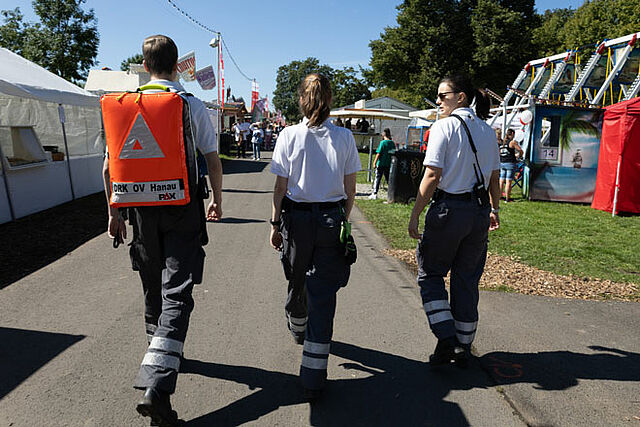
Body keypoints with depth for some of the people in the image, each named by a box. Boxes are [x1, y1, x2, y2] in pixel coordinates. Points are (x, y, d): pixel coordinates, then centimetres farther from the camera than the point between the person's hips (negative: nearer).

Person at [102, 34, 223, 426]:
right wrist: (218, 201, 14)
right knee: (177, 293, -4)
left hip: (140, 210, 4)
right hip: (182, 209, -4)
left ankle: (162, 352, 40)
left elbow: (109, 166, 5)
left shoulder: (124, 104, 6)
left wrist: (115, 212, 13)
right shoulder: (192, 106, -3)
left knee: (152, 288, 19)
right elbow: (213, 159, 0)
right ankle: (157, 386, -11)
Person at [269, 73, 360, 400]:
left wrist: (276, 223, 5)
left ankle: (298, 330, 53)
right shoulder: (344, 137, -2)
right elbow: (350, 188, 1)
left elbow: (281, 186, -4)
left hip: (296, 217, 1)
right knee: (323, 292, 4)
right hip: (331, 218, 0)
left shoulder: (289, 135, -5)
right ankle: (313, 378, 7)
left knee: (297, 281, 23)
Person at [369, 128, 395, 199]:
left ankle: (375, 194, -2)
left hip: (381, 164, -5)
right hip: (389, 164, 5)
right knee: (389, 179, 13)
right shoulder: (392, 143, 4)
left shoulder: (382, 142, -10)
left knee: (378, 178, 0)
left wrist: (375, 162, -4)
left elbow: (378, 153, -12)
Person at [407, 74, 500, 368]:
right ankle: (463, 348, 23)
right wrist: (494, 209, 25)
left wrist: (415, 215, -12)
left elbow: (432, 176, -16)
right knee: (467, 280, 14)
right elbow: (494, 177, 14)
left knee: (430, 274, 10)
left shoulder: (444, 126, -8)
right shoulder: (487, 131, 11)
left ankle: (446, 340, 4)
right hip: (479, 211, 7)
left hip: (448, 209, -6)